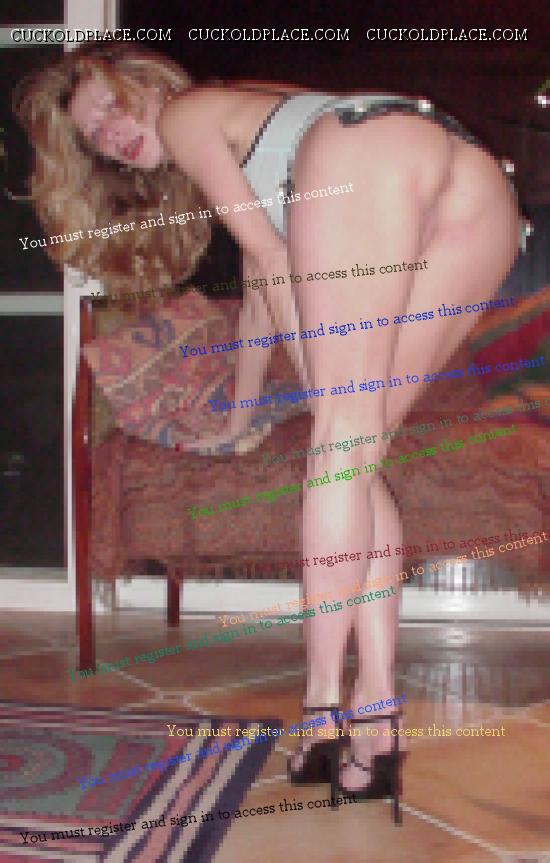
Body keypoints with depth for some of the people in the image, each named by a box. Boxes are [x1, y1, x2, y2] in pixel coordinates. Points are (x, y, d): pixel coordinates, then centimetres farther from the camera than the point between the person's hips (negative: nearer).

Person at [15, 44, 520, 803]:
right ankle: (377, 717, -3)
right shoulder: (247, 146, 42)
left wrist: (325, 386, 5)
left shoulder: (186, 112, 20)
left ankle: (323, 700, -13)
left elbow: (269, 257, 7)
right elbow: (264, 290, 47)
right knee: (356, 452, 4)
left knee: (342, 434, -10)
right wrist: (237, 424, 54)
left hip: (370, 150, -7)